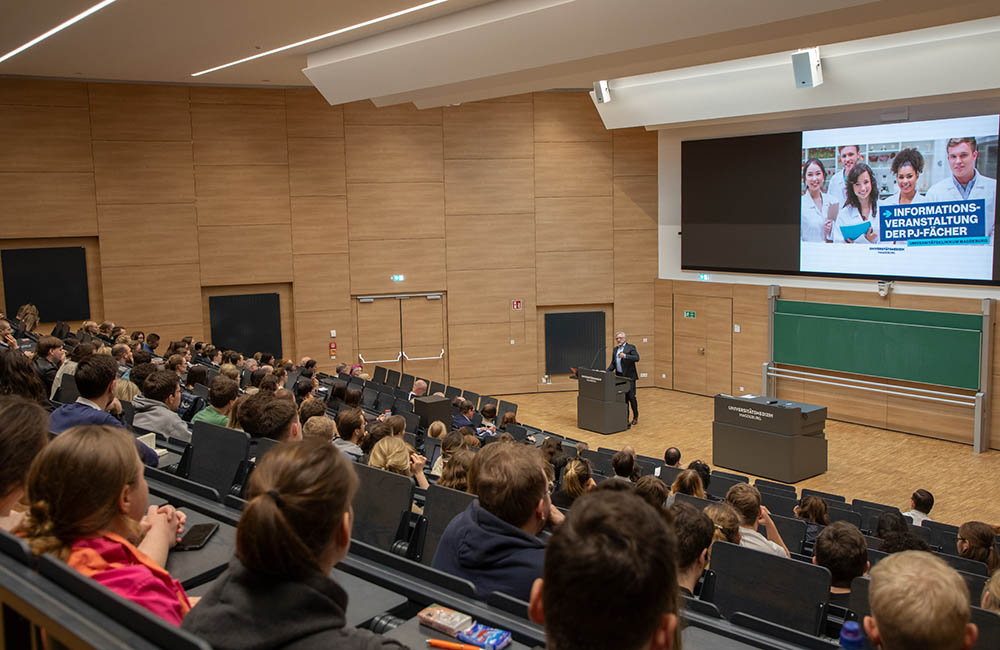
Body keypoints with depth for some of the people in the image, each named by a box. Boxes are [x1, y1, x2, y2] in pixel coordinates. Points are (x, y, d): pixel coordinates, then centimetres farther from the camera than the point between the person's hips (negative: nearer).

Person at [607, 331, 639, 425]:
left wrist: (625, 356, -30)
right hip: (619, 377, 6)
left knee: (631, 397, -5)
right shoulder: (615, 349, 15)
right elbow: (613, 363, 17)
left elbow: (637, 358, -19)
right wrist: (607, 371, 1)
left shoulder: (631, 347, -4)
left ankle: (635, 417, 8)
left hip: (629, 377, -6)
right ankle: (625, 417, 12)